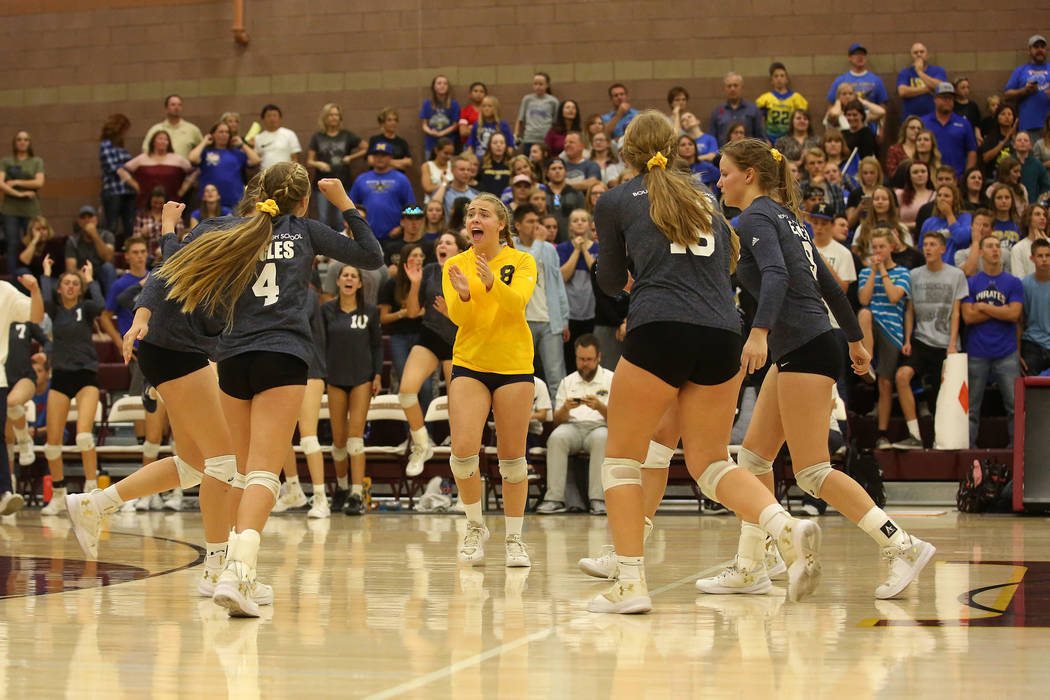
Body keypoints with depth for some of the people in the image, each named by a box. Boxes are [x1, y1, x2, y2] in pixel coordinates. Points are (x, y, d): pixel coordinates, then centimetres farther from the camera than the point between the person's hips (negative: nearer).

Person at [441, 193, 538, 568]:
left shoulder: (522, 261, -1)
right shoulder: (455, 265, 4)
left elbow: (517, 301, -18)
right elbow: (457, 316, -8)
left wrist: (492, 282, -37)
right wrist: (463, 294, -29)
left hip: (514, 366, -1)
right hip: (468, 365, 1)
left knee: (512, 456, 1)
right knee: (463, 449, -14)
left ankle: (514, 538, 14)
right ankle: (475, 527, 8)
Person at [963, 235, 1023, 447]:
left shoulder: (1013, 283, 6)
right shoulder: (971, 283, 7)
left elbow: (1014, 314, -7)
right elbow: (968, 316, -4)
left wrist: (983, 307, -4)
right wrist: (1000, 311, -6)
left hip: (1006, 353, 0)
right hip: (977, 354, 0)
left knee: (1015, 405, -3)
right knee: (971, 407, 3)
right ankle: (968, 448, 9)